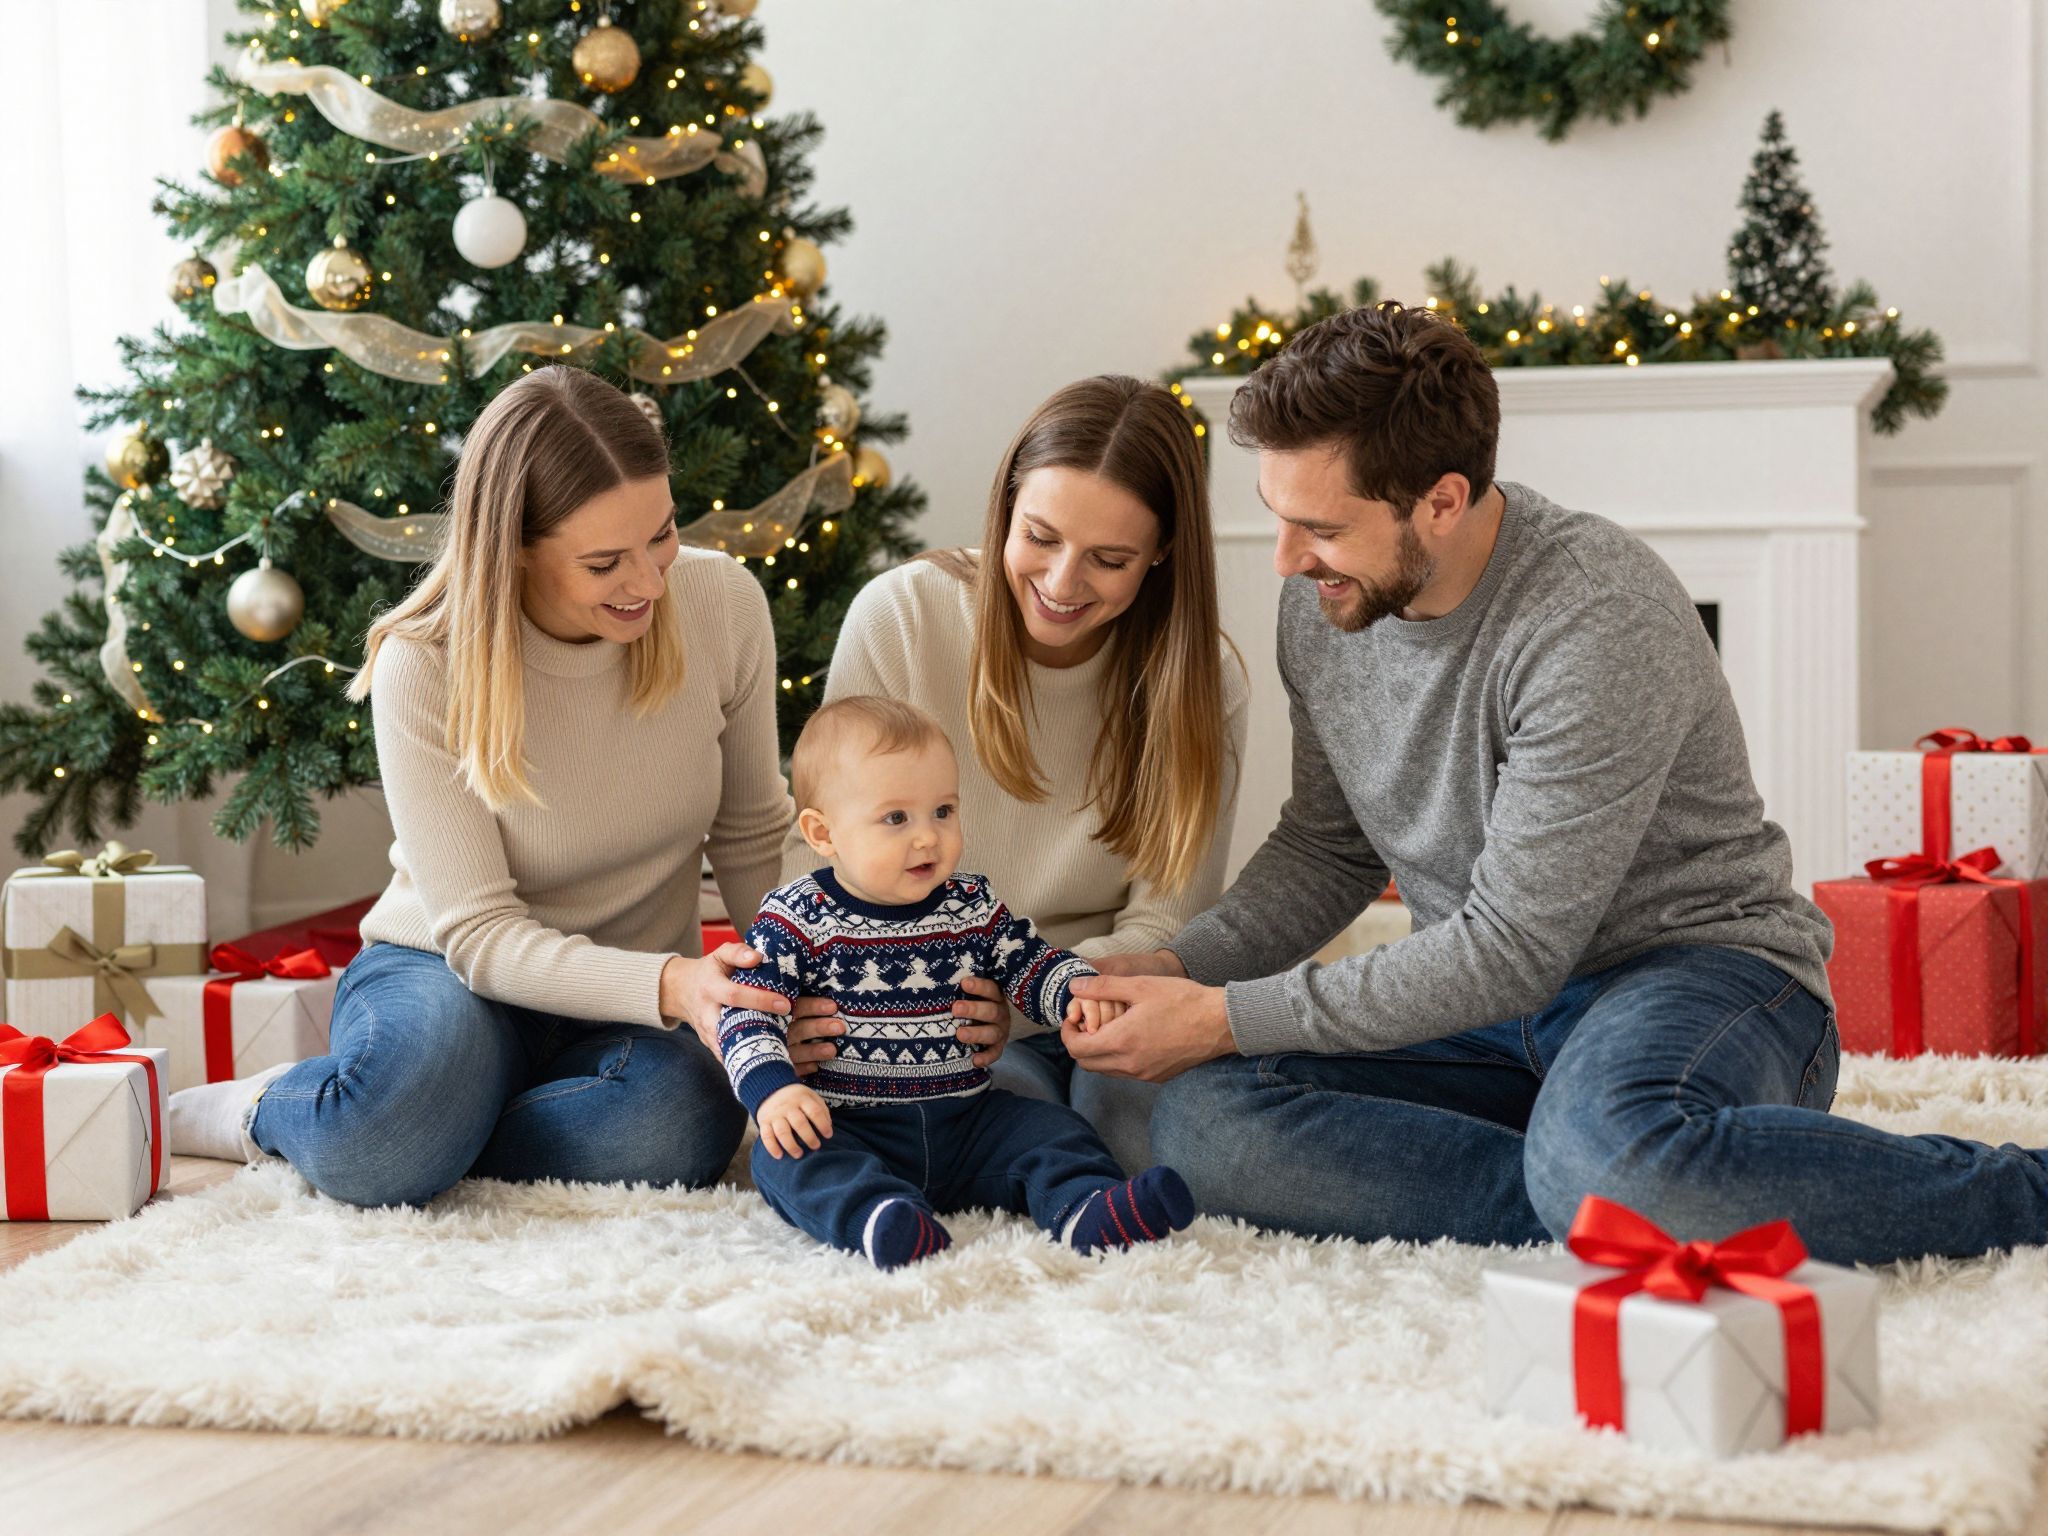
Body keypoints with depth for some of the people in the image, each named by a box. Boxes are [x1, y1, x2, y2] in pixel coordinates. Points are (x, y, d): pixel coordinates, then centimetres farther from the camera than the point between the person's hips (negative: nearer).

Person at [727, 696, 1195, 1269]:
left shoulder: (973, 908, 7)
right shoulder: (798, 919, -4)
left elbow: (1034, 964, 17)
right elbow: (747, 1012, -9)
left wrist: (1079, 992, -7)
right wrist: (772, 1090, -28)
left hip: (964, 1124, 4)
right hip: (845, 1128, -4)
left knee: (1049, 1129, -14)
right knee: (788, 1157, -32)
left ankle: (1086, 1210, -40)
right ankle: (876, 1220, -58)